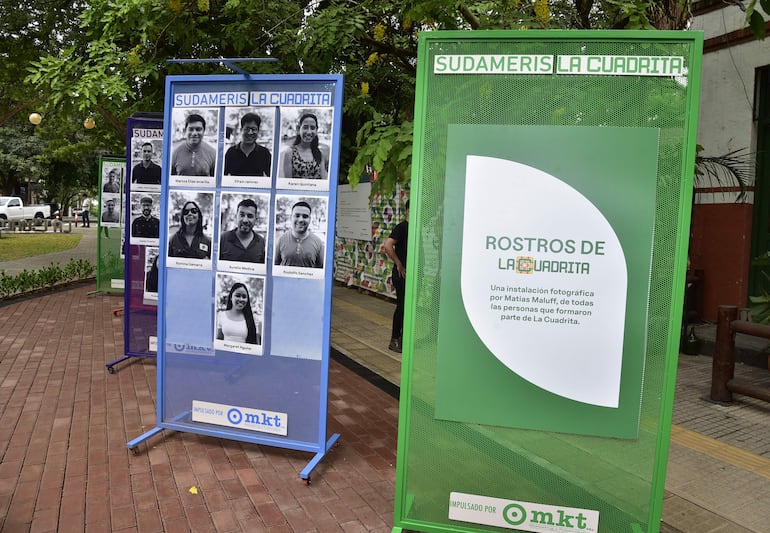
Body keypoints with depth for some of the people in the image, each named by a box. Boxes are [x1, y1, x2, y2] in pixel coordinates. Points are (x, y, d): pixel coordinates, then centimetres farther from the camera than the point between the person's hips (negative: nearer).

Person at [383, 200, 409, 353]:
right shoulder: (401, 227, -14)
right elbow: (387, 246, -27)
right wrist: (399, 264, -20)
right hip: (402, 273, -8)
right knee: (401, 306, -3)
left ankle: (402, 337, 26)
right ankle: (394, 340, 9)